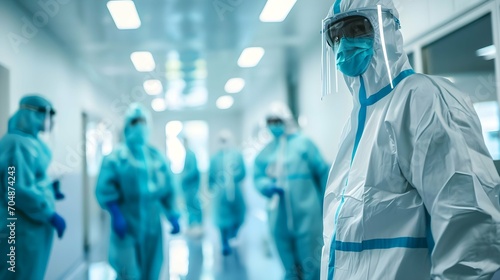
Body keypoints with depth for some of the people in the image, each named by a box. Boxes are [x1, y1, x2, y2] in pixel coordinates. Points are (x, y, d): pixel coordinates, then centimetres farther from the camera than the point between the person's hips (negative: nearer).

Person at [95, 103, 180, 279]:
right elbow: (105, 190, -13)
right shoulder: (116, 158, -4)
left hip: (152, 227, 5)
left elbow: (167, 191, 11)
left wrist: (173, 217, 3)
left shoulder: (157, 157, 11)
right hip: (127, 227, -5)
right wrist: (116, 216, -23)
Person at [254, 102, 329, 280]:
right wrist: (270, 186, -17)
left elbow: (322, 173, -2)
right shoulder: (265, 152, 9)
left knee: (310, 265, 2)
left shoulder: (303, 144, -2)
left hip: (306, 216, -4)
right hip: (279, 218, 4)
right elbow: (258, 178, 5)